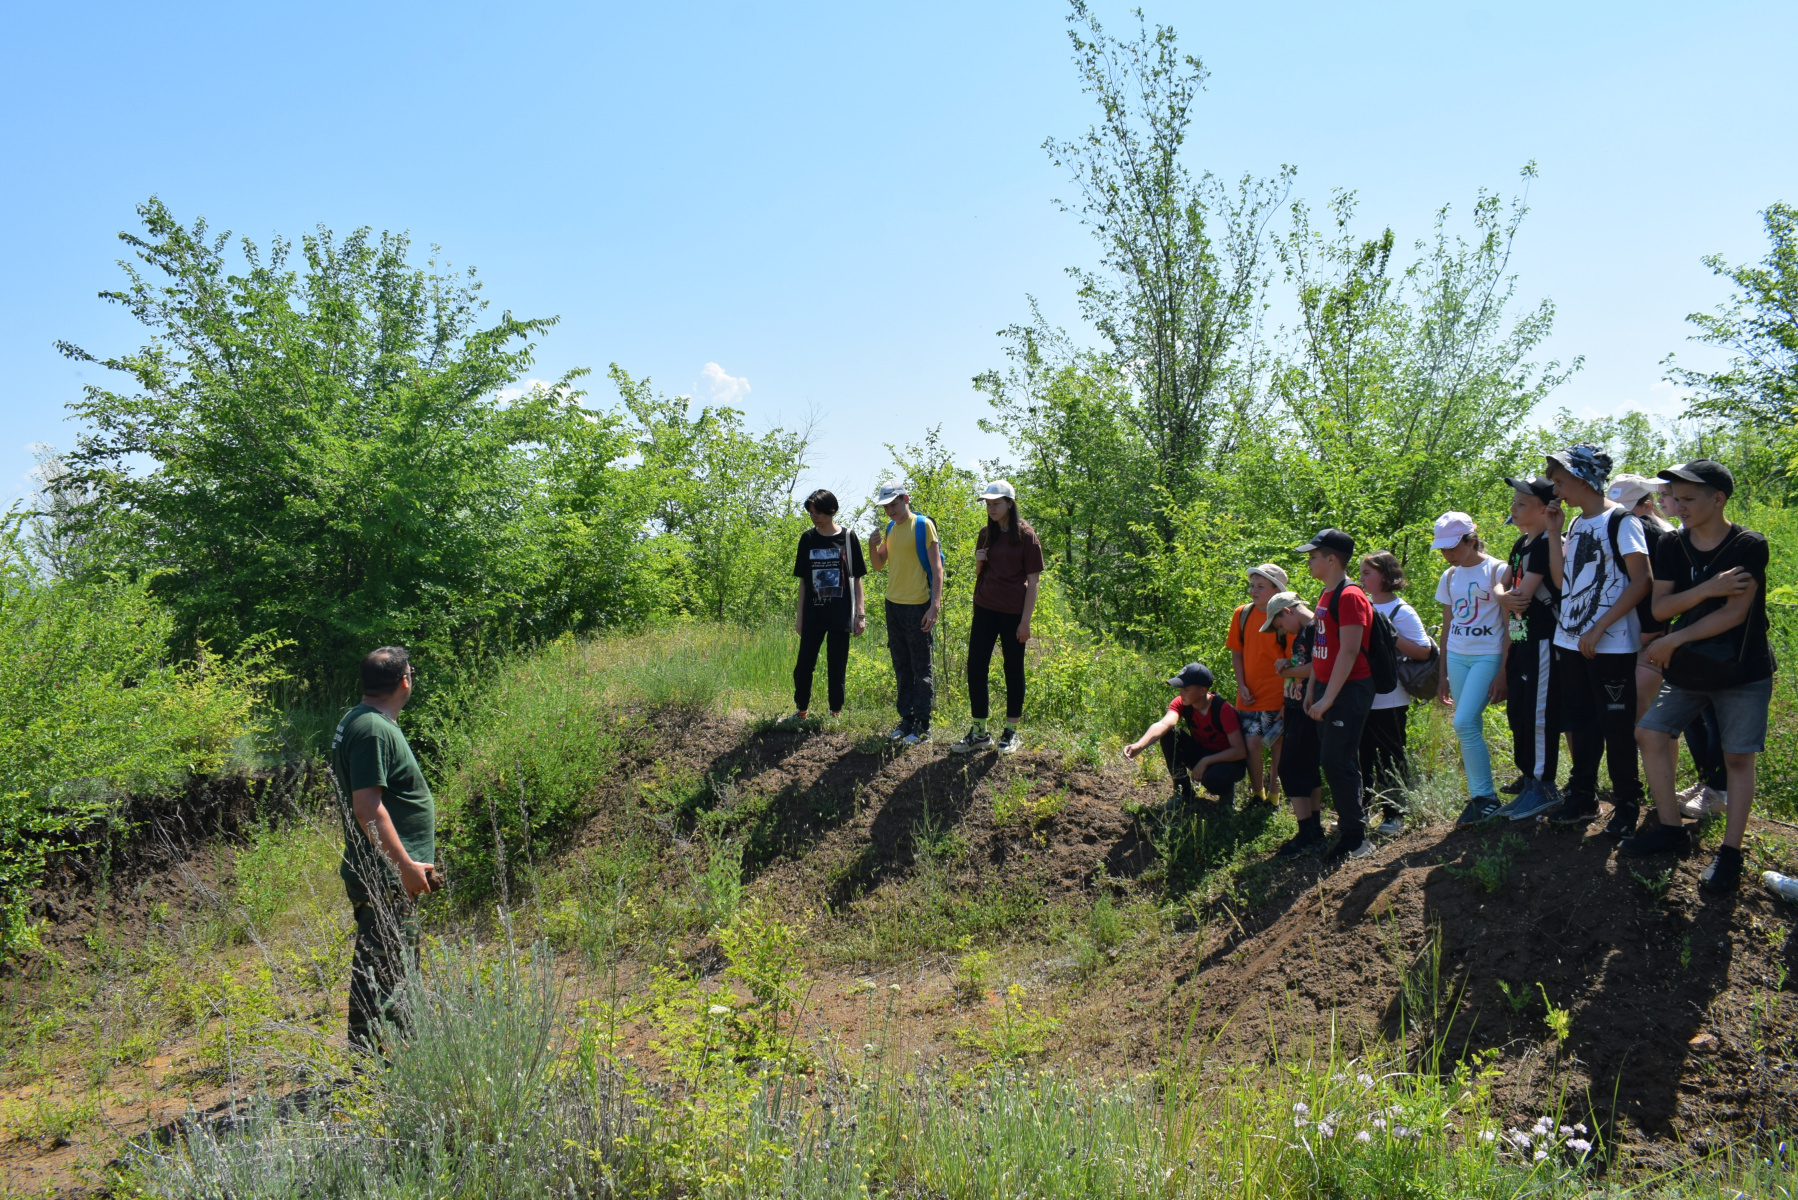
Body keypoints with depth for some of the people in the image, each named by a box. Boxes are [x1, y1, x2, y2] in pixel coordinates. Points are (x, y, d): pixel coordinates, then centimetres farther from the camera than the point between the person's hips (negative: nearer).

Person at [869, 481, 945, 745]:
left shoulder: (923, 525, -10)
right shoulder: (890, 528, 12)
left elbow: (937, 567, -13)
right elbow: (878, 565, 18)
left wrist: (935, 605, -20)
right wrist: (872, 546, -3)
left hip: (917, 606, -7)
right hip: (893, 604, 7)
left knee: (921, 668, -1)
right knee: (901, 667, 12)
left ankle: (923, 724, 4)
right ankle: (906, 718, 20)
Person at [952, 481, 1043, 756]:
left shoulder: (1025, 535, -6)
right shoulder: (986, 535, 9)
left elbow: (1032, 581, -7)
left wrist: (1025, 620, -12)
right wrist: (978, 563, -5)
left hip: (1013, 613, -5)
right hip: (985, 609, 5)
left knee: (1013, 670, 6)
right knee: (975, 668, -1)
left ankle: (1010, 732, 17)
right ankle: (979, 733, 8)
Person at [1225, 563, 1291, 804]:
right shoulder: (1242, 614, 5)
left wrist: (1289, 700, -10)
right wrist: (1241, 685, -1)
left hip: (1276, 697, -3)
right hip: (1249, 696, 3)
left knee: (1277, 745, 4)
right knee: (1253, 744, -4)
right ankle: (1256, 793, 15)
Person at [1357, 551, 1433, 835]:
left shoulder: (1402, 612, -9)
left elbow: (1424, 652, -15)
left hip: (1389, 701, -6)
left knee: (1391, 756, 3)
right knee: (1362, 754, 11)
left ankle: (1395, 814, 12)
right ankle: (1363, 808, 22)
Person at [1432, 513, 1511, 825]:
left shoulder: (1496, 570, -7)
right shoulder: (1449, 577, 10)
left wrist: (1503, 672, -13)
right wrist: (1443, 676, 14)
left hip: (1488, 655, -6)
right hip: (1456, 656, 6)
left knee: (1465, 724, -16)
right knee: (1470, 729, 6)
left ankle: (1486, 797, -4)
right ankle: (1478, 798, 12)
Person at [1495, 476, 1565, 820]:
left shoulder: (1546, 543, -15)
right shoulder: (1521, 543, 14)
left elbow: (1523, 596, -20)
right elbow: (1501, 586, 12)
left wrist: (1513, 599, 1)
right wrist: (1503, 598, -10)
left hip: (1542, 641, -9)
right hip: (1520, 640, 10)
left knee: (1538, 713, -5)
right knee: (1518, 712, 14)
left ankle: (1544, 787, 3)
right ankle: (1528, 781, 24)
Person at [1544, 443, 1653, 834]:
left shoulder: (1621, 522, -10)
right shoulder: (1576, 525, 12)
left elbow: (1641, 582, -15)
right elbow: (1561, 580, 8)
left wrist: (1599, 628, -18)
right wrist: (1554, 532, 3)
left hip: (1611, 646, -7)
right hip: (1570, 641, 7)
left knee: (1617, 727, 1)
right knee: (1579, 724, 14)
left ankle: (1626, 803, 14)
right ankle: (1582, 797, 25)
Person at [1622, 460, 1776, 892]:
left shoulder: (1749, 546, -14)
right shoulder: (1673, 546, 0)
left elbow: (1734, 613, -21)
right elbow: (1660, 608, -7)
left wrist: (1674, 640, -19)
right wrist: (1707, 589, -22)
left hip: (1742, 670, -5)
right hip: (1689, 667, 5)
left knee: (1737, 757, -2)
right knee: (1651, 733, 1)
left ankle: (1730, 852, 6)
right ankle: (1671, 830, 14)